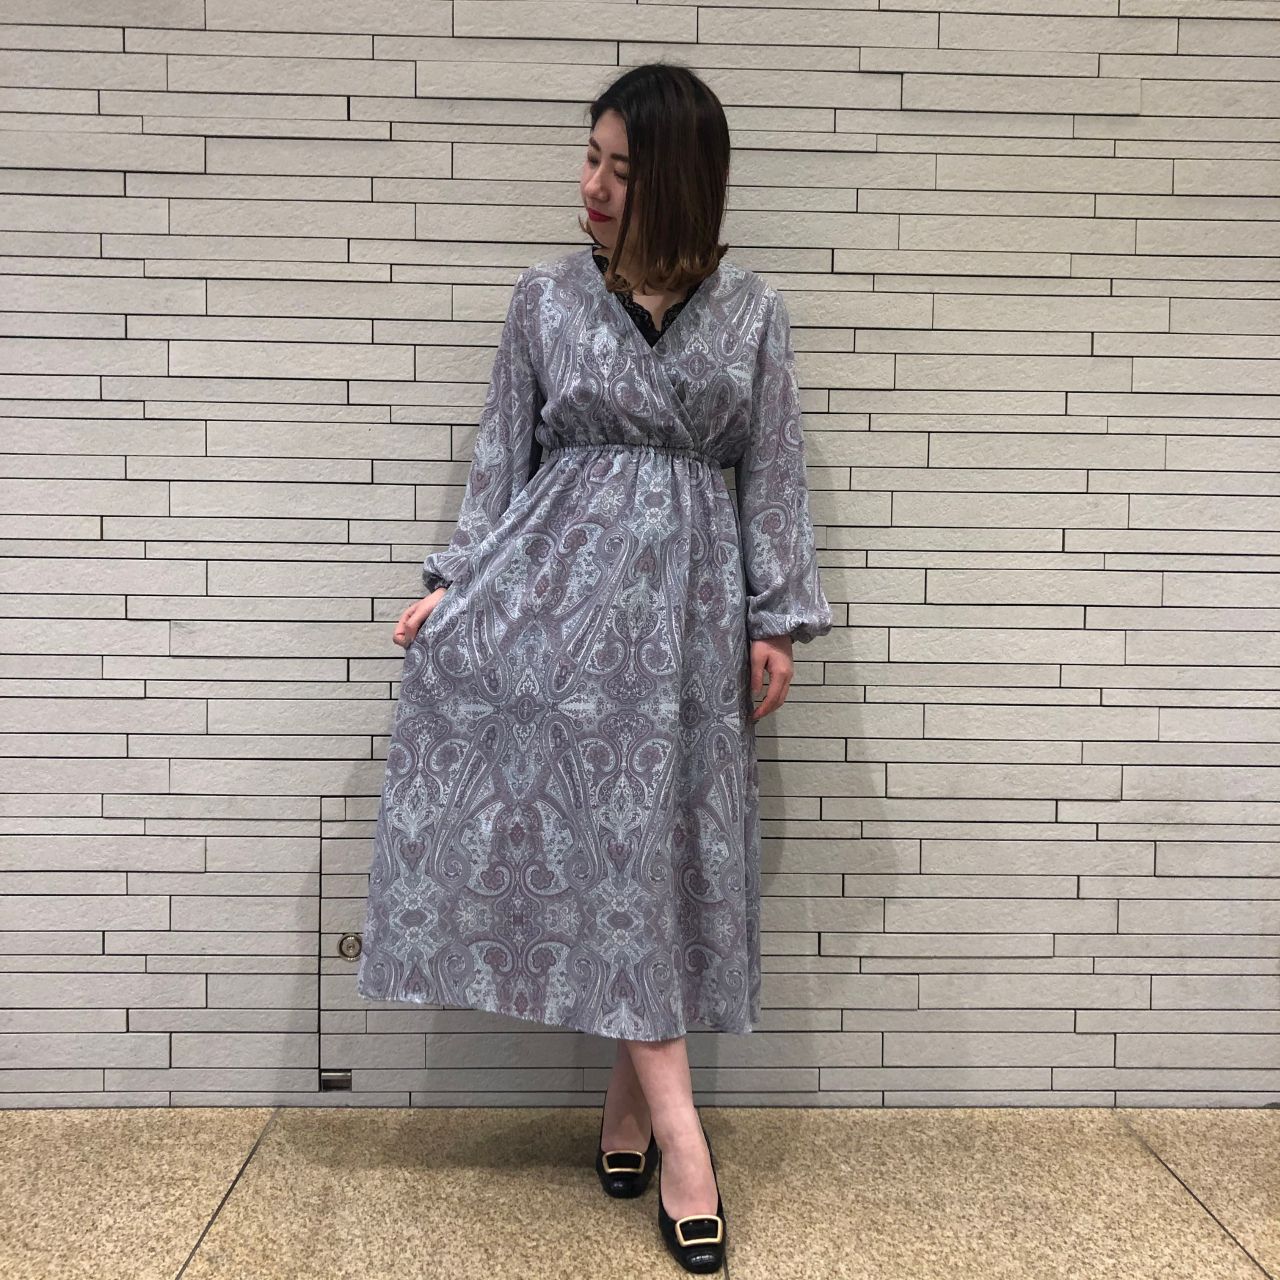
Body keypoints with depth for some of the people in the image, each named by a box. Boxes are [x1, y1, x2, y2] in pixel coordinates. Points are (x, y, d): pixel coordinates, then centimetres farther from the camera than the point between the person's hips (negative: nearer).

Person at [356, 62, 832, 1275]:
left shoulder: (752, 310, 6)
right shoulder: (545, 297, 6)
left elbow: (771, 473, 6)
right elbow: (501, 458, 7)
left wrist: (776, 619, 2)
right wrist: (454, 581, -2)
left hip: (687, 594, 1)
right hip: (559, 574, 0)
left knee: (655, 836, 3)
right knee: (593, 830, -8)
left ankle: (628, 1101, 18)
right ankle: (676, 1129, -2)